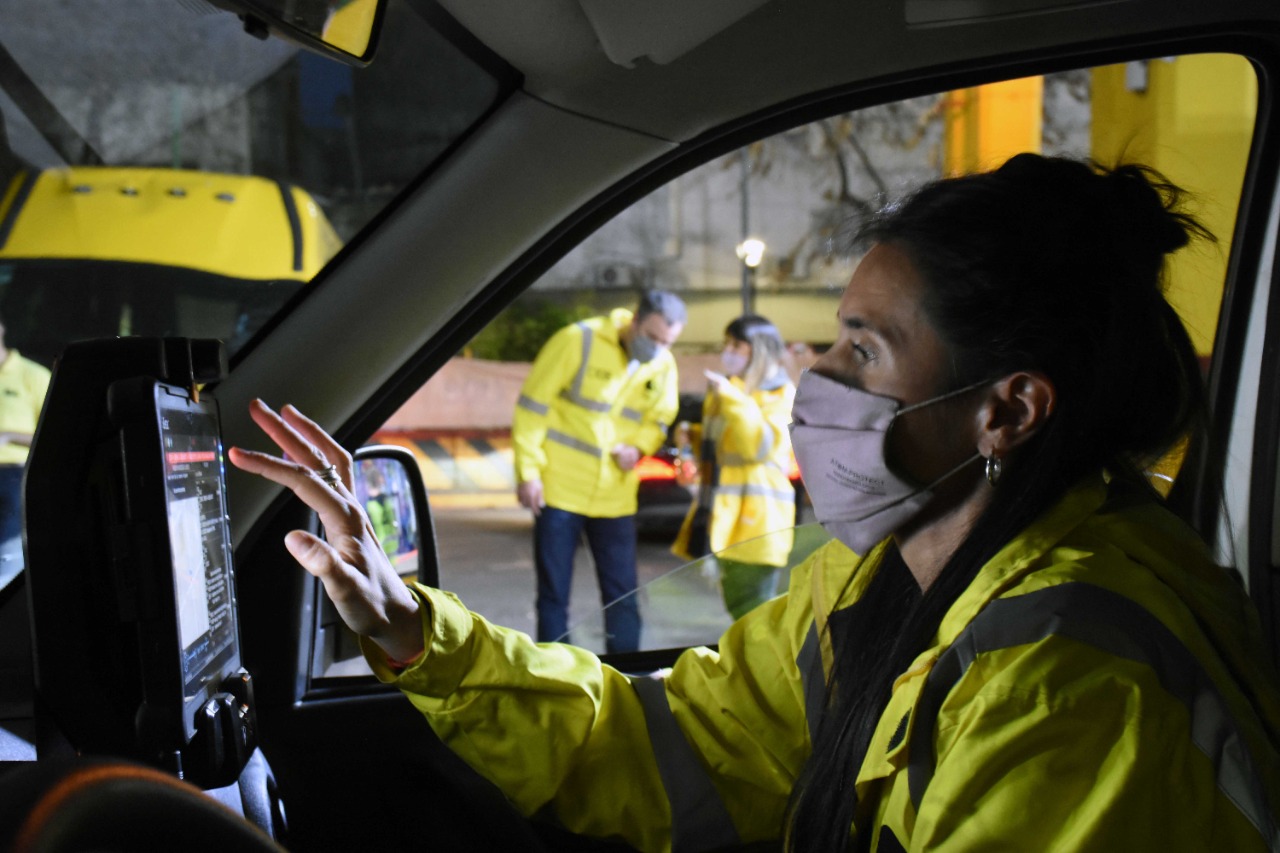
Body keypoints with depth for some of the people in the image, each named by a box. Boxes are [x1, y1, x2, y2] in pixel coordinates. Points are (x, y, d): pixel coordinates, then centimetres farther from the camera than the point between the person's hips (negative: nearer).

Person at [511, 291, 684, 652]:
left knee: (623, 595, 6)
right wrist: (528, 471, -12)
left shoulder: (663, 365, 2)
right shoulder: (579, 340, -13)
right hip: (560, 489, -4)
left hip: (615, 498, 4)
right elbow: (532, 405, -10)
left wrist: (638, 447, -6)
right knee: (554, 595, 4)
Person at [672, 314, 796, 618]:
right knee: (737, 608, 14)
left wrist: (732, 398, -24)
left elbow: (761, 445, -20)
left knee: (752, 614, -11)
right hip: (725, 515, 9)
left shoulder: (781, 394, -4)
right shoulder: (722, 391, 21)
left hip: (755, 517, -9)